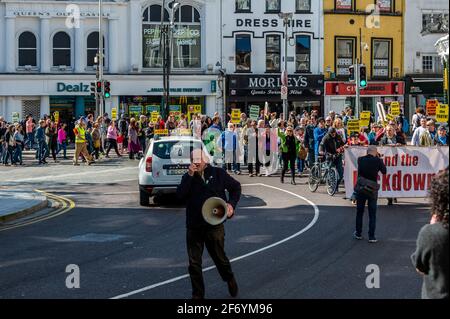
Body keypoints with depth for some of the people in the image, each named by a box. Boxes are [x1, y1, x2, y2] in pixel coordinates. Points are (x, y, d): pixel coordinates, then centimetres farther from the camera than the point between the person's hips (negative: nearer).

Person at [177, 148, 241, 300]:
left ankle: (230, 280, 42)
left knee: (220, 258, 12)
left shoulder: (218, 174, -2)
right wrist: (190, 175, -20)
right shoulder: (188, 177, 3)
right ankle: (197, 294, 16)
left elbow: (236, 187, 10)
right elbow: (180, 194, -14)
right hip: (194, 227, 2)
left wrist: (231, 204, -5)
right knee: (194, 263, 3)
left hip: (214, 226, -2)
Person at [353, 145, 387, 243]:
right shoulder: (377, 161, -11)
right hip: (372, 190, -2)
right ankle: (371, 236, 2)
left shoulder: (360, 160, -5)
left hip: (360, 189, 2)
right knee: (372, 214, 5)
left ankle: (358, 234, 24)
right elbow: (384, 171, 3)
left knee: (359, 212, 16)